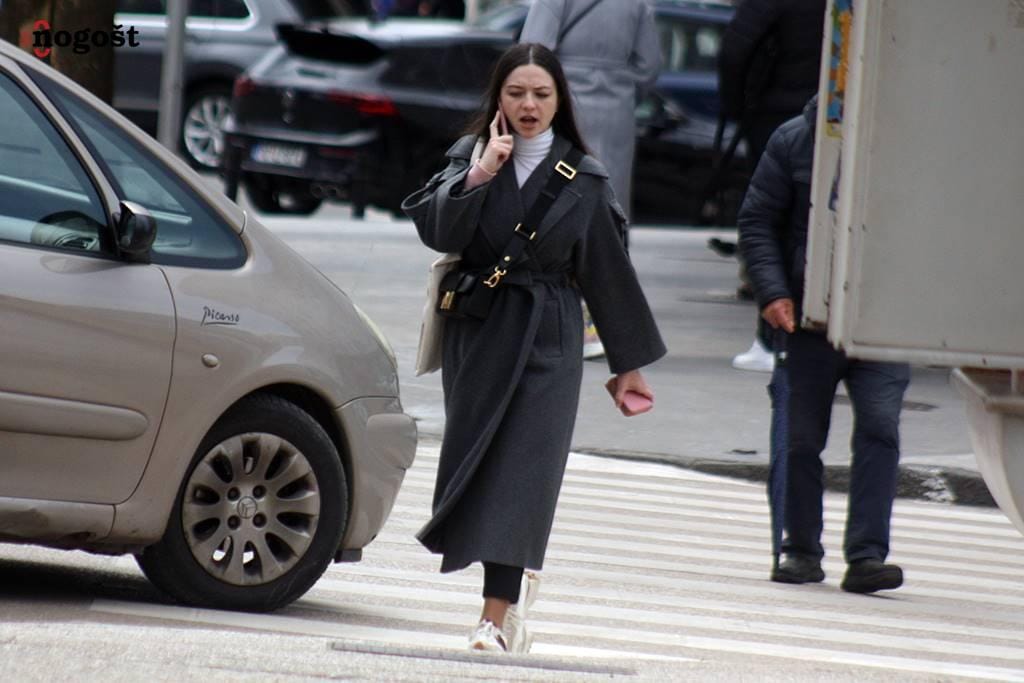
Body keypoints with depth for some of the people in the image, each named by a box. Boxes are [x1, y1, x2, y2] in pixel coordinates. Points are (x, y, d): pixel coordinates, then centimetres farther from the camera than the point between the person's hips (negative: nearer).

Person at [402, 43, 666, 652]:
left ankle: (497, 618, -13)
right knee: (476, 462, 7)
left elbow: (609, 271, 5)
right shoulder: (470, 157, 4)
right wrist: (478, 176, -22)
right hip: (476, 335, 2)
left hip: (548, 339, -2)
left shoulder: (585, 180, 2)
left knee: (521, 471, -11)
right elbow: (437, 230, -11)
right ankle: (518, 580, 31)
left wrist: (630, 362, 7)